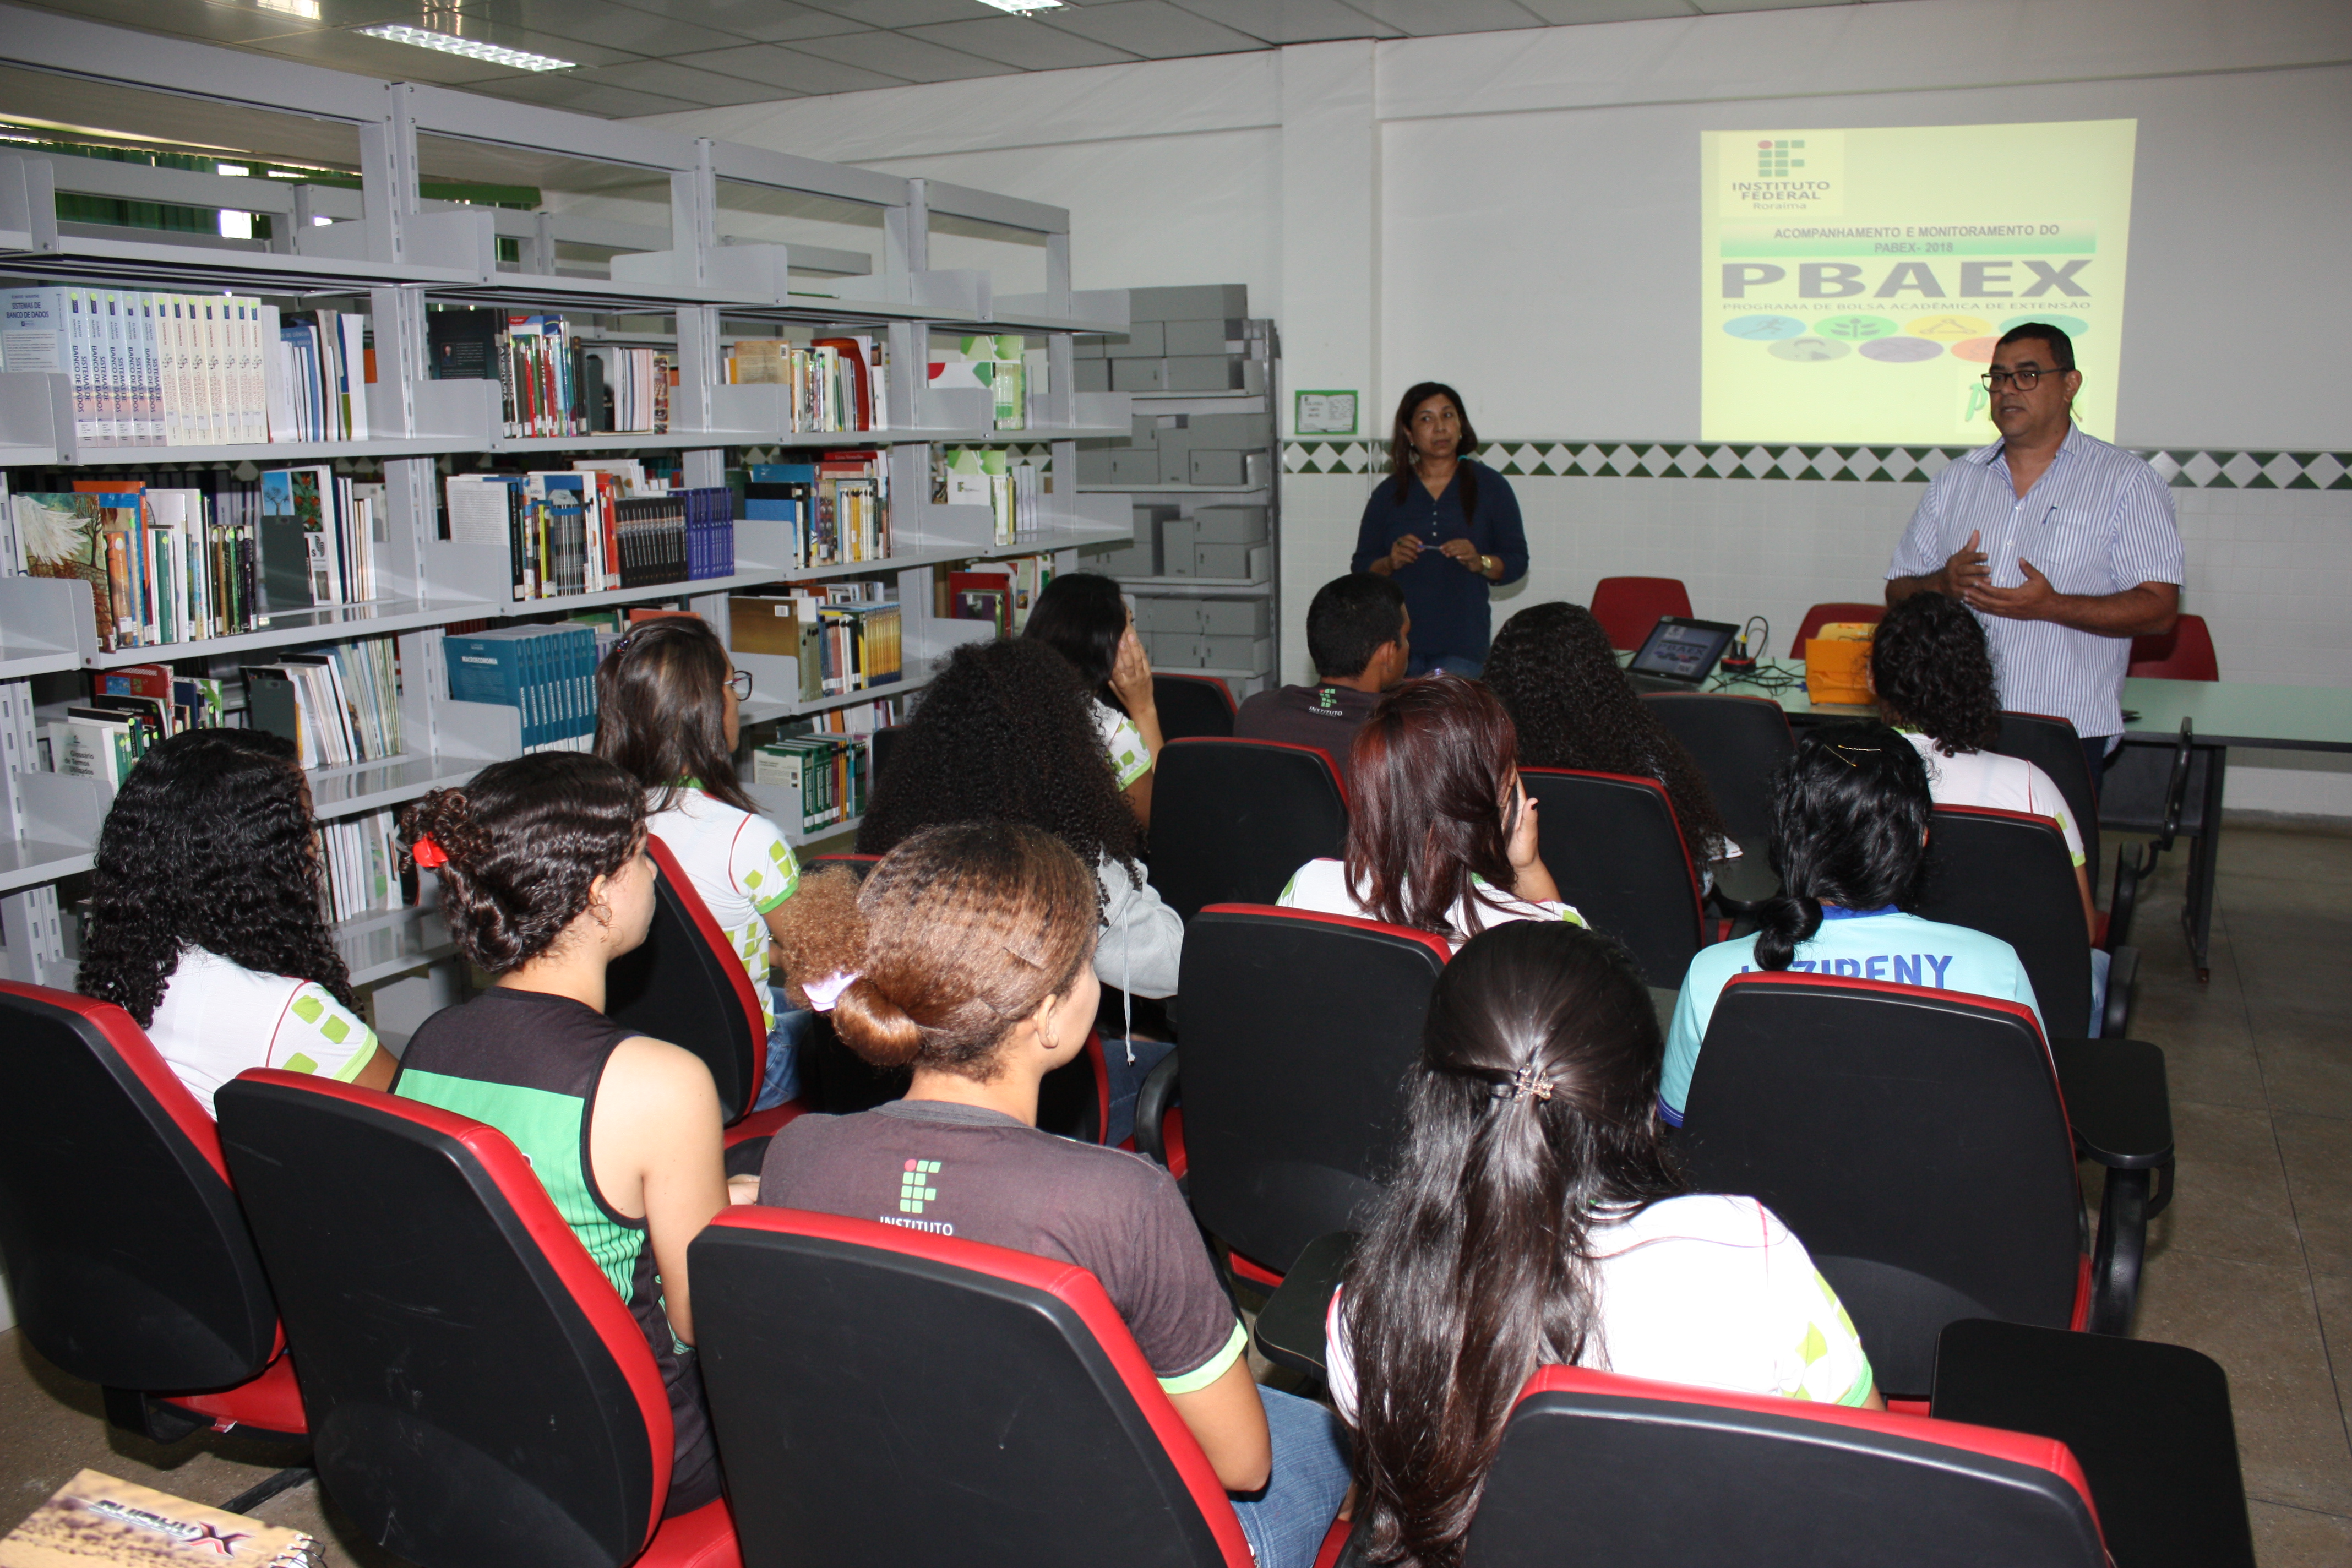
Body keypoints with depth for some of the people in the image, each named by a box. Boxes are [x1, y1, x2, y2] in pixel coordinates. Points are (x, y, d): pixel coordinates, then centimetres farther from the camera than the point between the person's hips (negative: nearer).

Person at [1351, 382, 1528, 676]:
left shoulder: (1491, 486, 7)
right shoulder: (1389, 494, 9)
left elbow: (1517, 562, 6)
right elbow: (1361, 569, 9)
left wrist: (1480, 562, -14)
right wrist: (1390, 563, -11)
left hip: (1462, 644, -1)